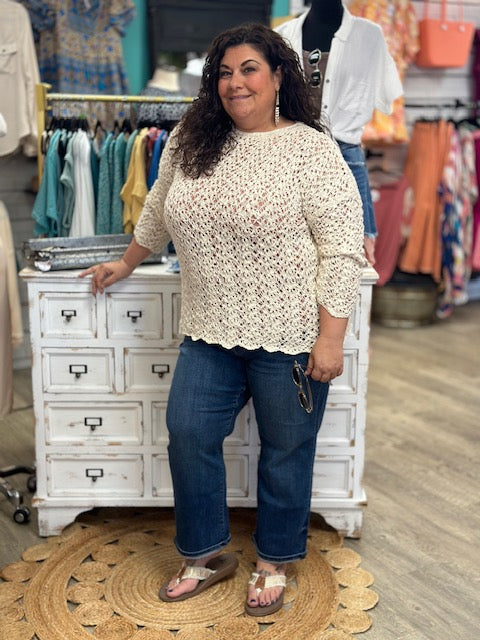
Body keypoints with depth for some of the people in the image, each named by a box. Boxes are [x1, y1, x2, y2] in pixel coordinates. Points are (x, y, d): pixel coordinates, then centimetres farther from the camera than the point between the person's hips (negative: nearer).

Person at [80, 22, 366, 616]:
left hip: (288, 336, -4)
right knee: (189, 437, 8)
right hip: (210, 331, 5)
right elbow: (158, 211, 22)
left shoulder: (311, 149, -9)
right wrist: (125, 264, 30)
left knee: (285, 450, 10)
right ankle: (206, 555, 31)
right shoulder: (189, 142, 6)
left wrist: (330, 338, -17)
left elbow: (343, 249, -13)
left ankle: (274, 562, 33)